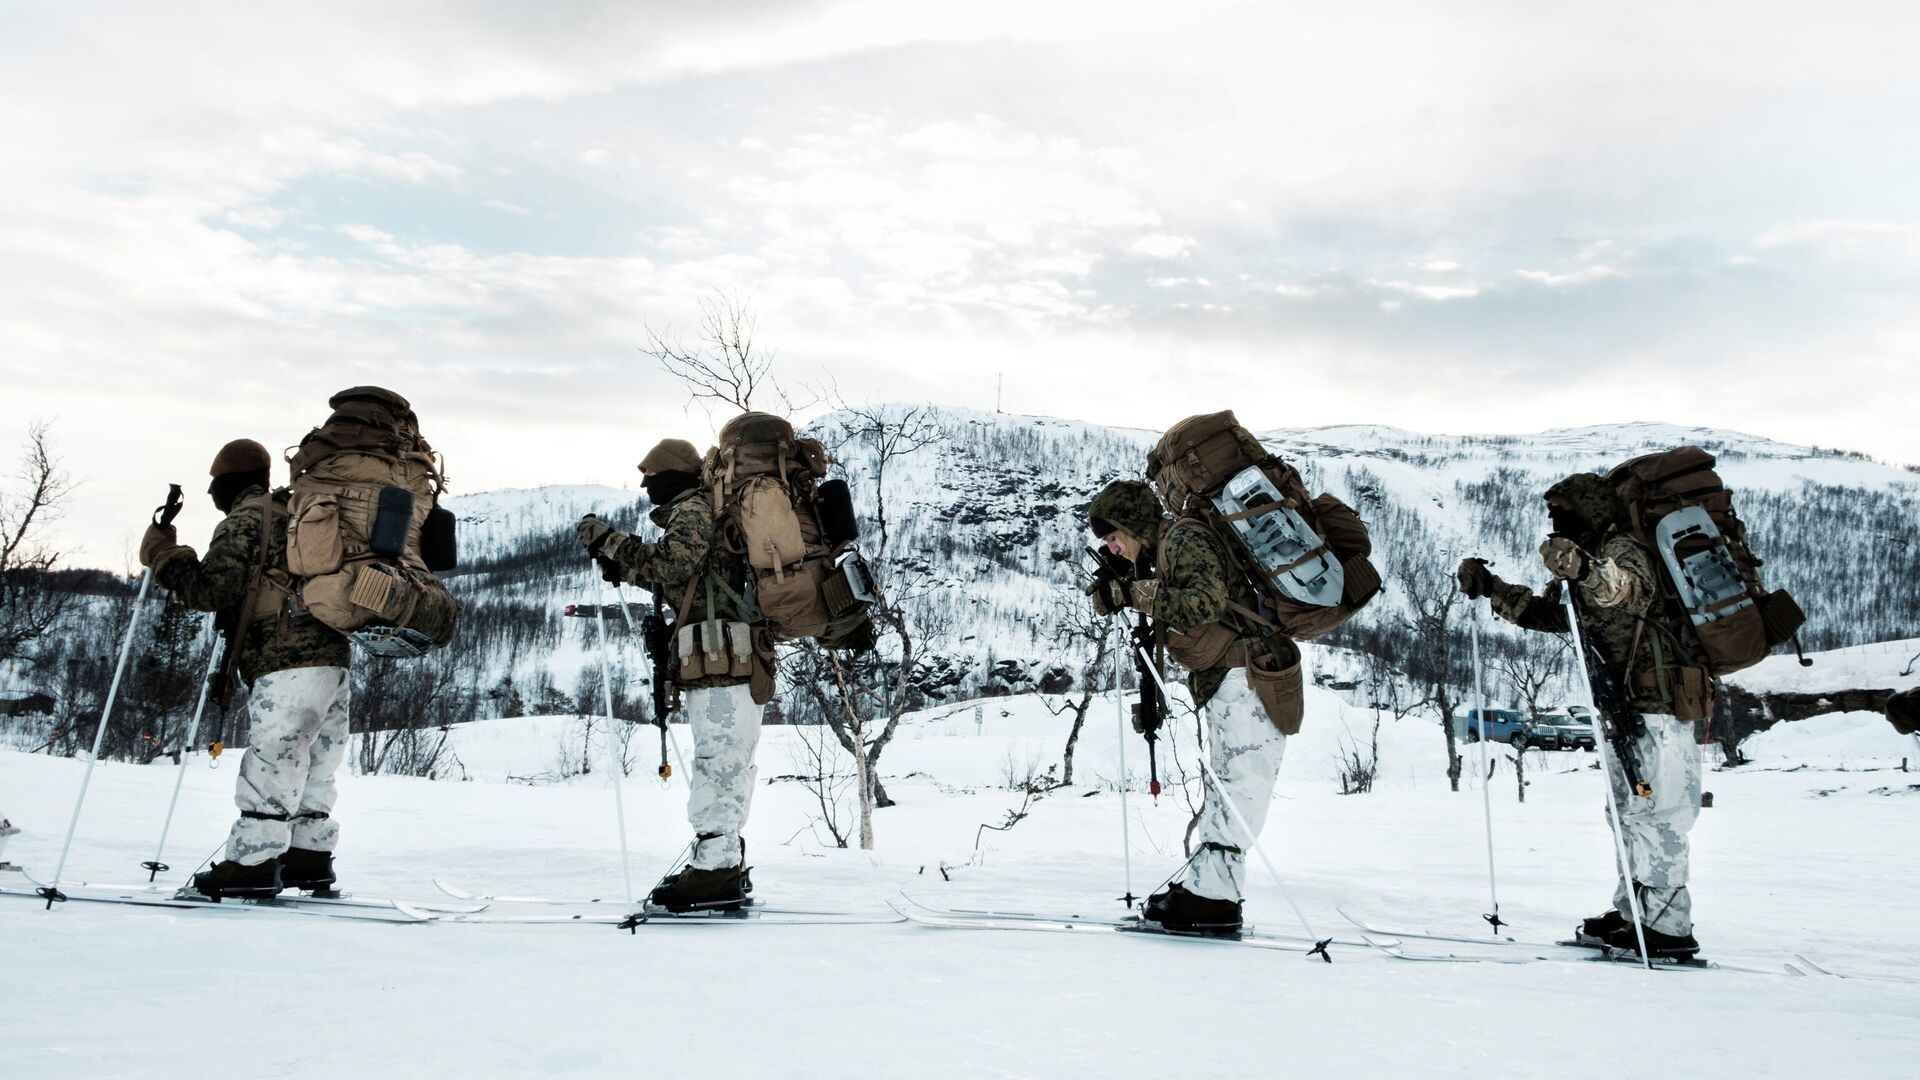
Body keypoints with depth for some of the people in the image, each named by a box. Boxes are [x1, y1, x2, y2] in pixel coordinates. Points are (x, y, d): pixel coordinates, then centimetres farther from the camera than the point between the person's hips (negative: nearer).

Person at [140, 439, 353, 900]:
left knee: (269, 763, -7)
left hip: (290, 663, -9)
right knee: (313, 766, 12)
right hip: (331, 656, 9)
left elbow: (211, 589, -9)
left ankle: (254, 863, -6)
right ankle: (310, 855, 16)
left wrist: (162, 553, 1)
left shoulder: (246, 520, -2)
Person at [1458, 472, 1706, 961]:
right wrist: (1490, 588, 13)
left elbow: (1626, 589, -35)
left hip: (1656, 706, -10)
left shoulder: (1623, 551, -11)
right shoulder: (1593, 566, 19)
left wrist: (1584, 571, -54)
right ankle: (1632, 914, 22)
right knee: (1629, 814, 14)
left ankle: (1669, 929, -6)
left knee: (1653, 816, -10)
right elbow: (1545, 613, 23)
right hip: (1626, 706, 10)